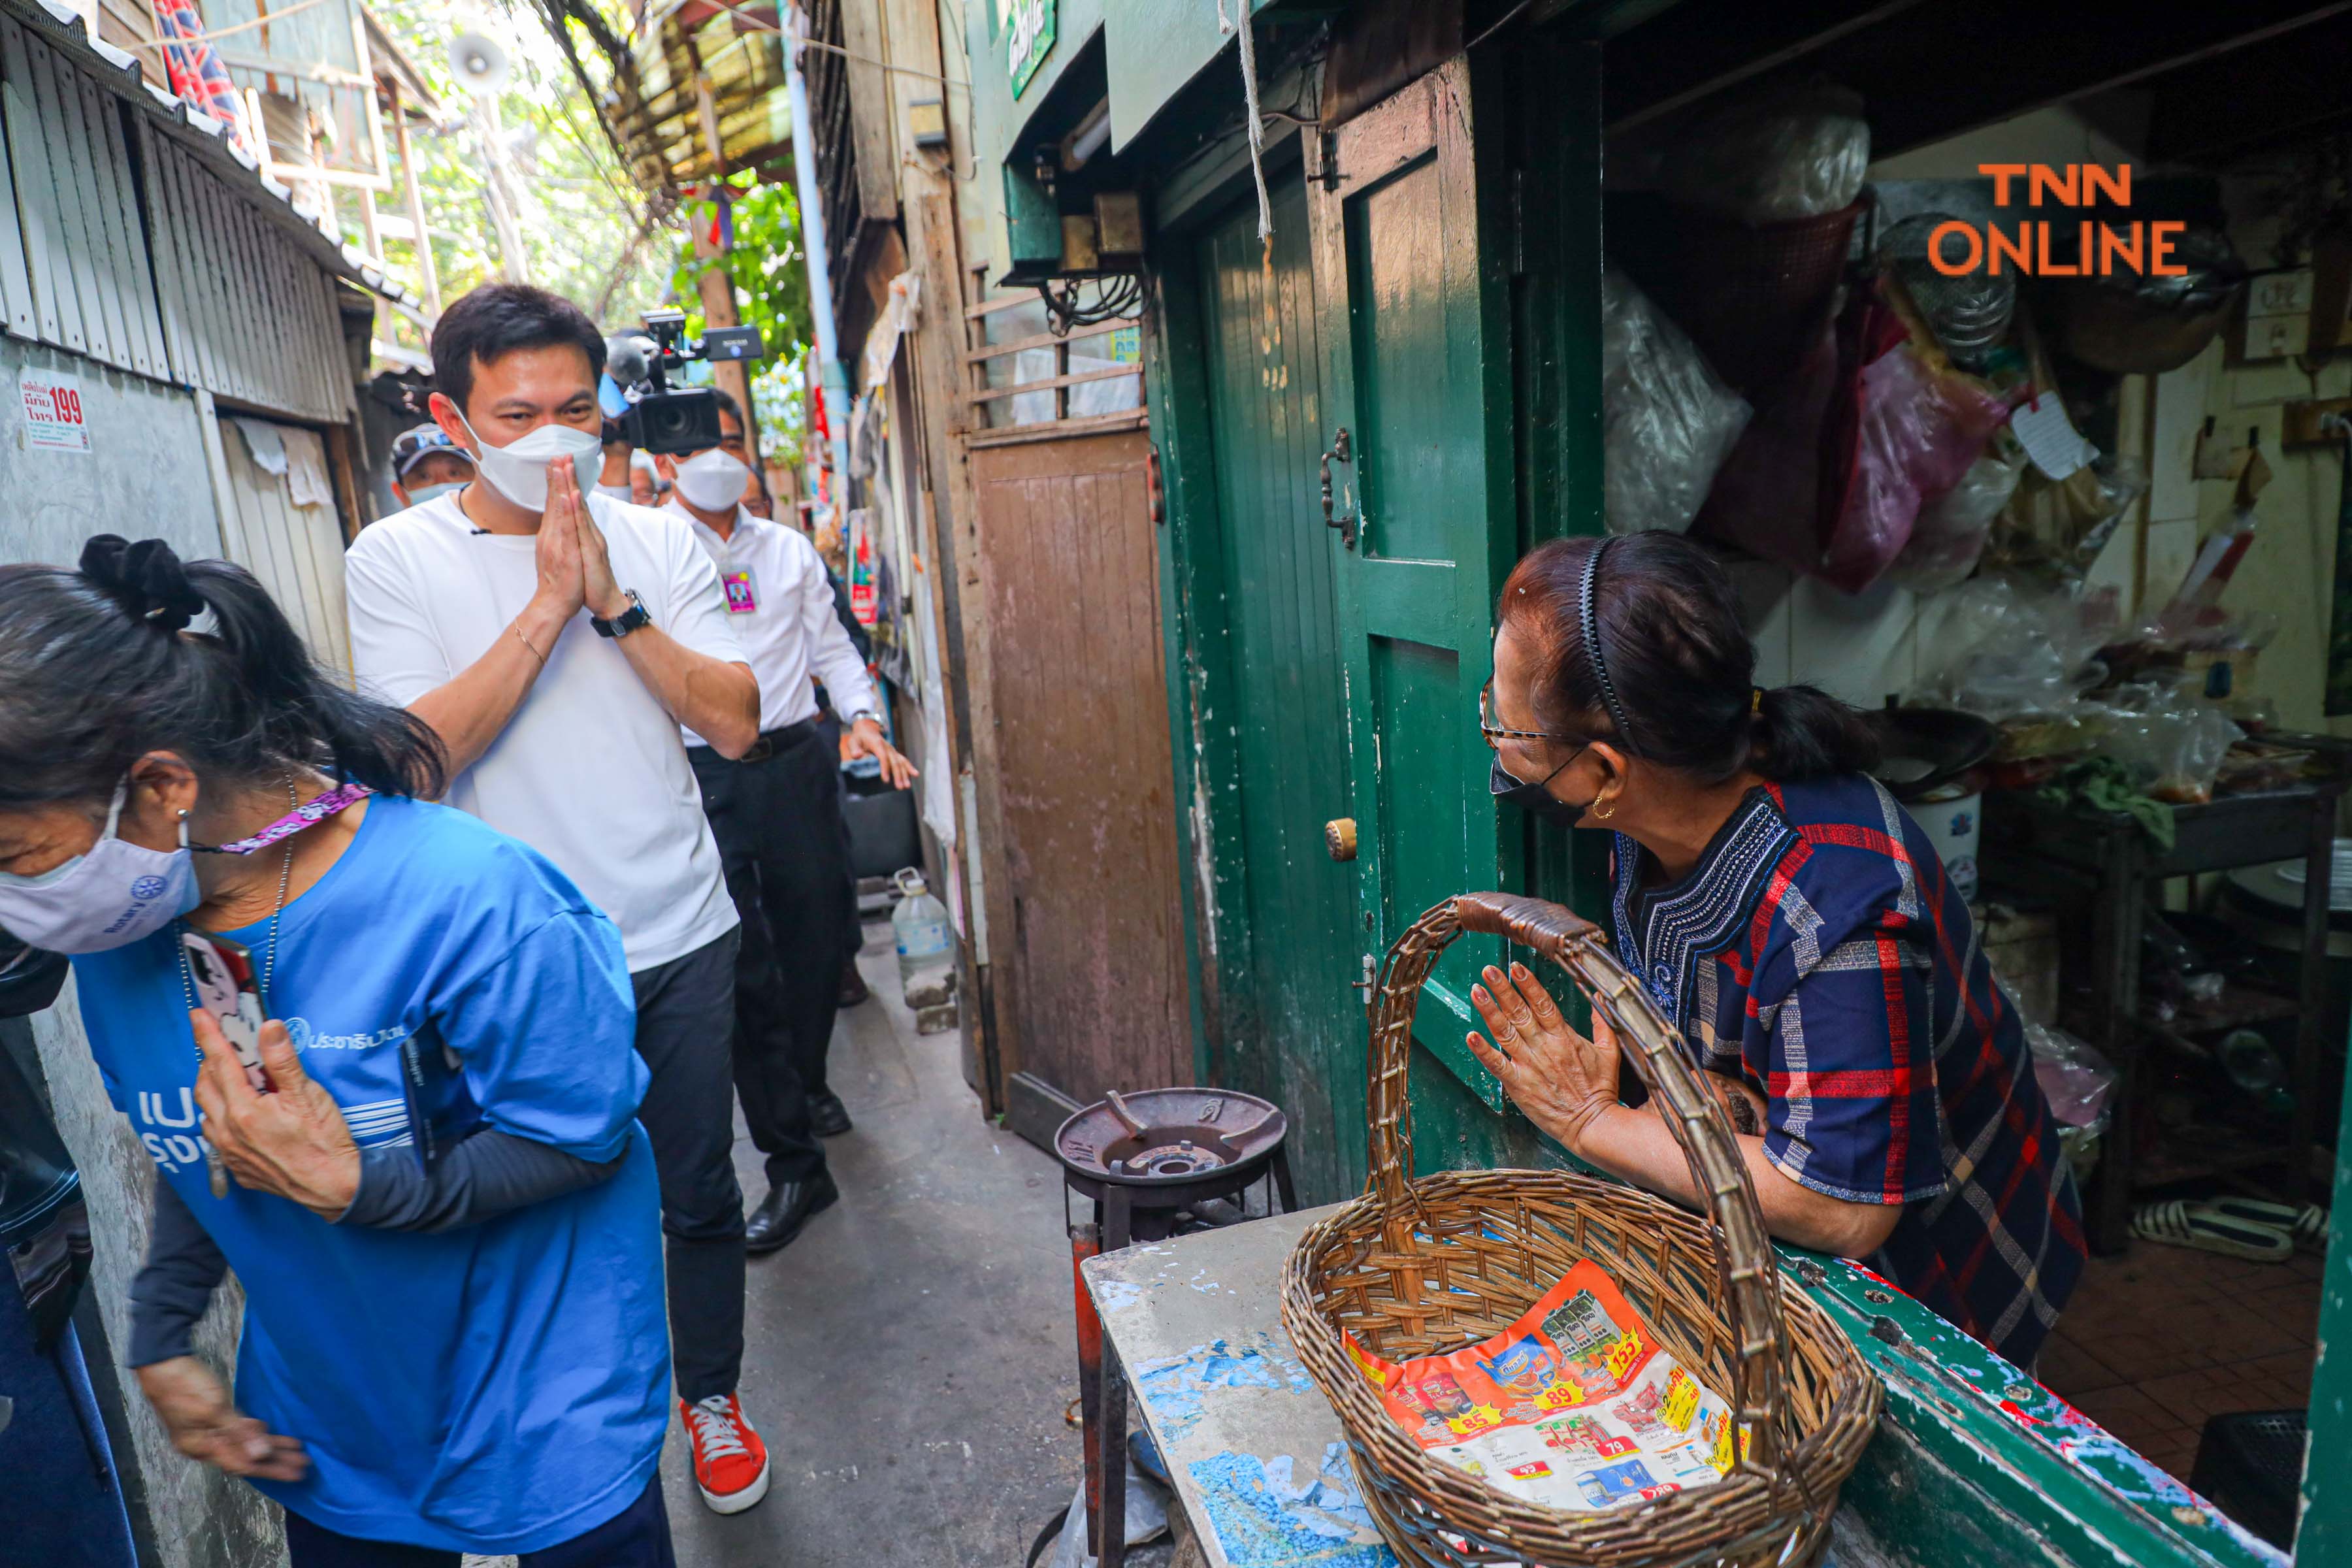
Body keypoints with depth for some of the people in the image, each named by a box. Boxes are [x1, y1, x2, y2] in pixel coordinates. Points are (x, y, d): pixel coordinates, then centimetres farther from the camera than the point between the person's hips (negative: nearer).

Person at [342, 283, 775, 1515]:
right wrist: (548, 603, -20)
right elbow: (422, 749, -16)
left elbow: (735, 724, -7)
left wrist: (613, 601, -17)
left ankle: (710, 1396, 39)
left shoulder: (658, 540, 1)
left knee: (700, 1195, 15)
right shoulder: (396, 559, -4)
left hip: (678, 937, 2)